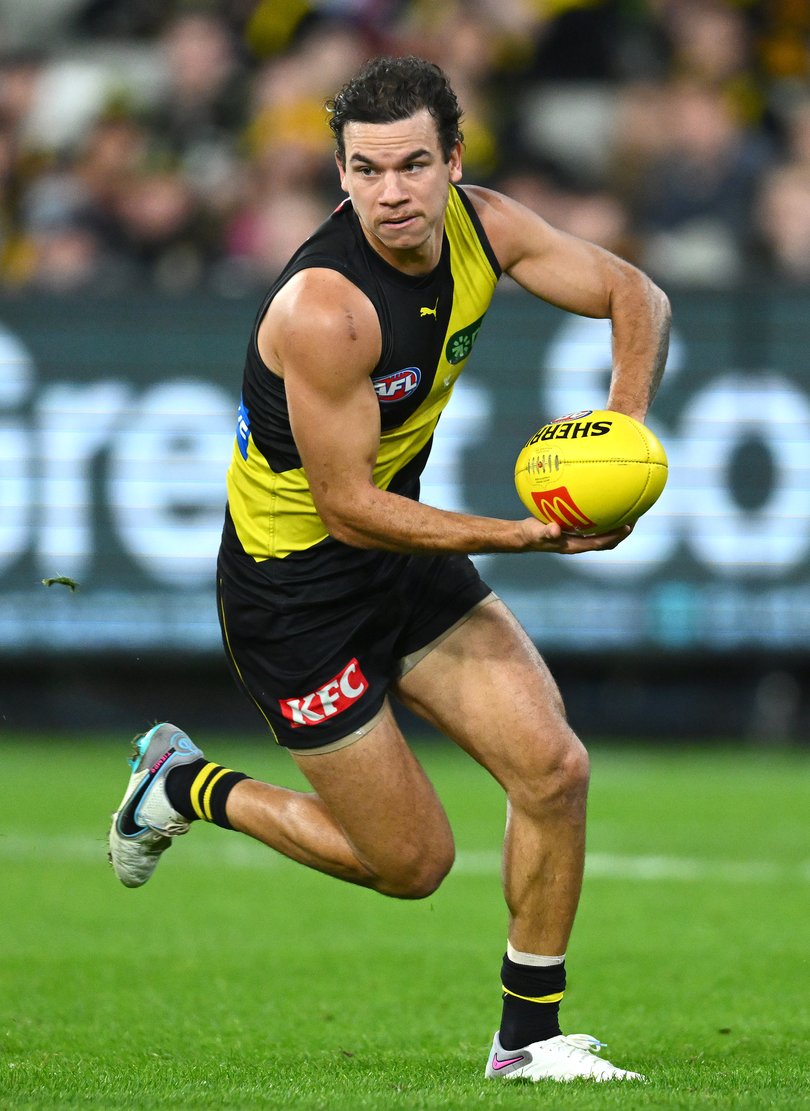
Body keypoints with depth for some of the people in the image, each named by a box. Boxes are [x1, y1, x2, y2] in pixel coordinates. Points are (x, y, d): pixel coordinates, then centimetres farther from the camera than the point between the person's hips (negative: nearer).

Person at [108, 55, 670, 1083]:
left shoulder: (475, 226, -9)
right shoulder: (325, 307, -31)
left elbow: (635, 295, 2)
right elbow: (349, 509, -26)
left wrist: (621, 431, -16)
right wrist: (522, 535, -30)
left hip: (404, 549, 7)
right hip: (295, 583, -7)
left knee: (553, 769, -6)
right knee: (413, 861, 0)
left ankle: (529, 1037, 9)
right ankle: (186, 786, 22)